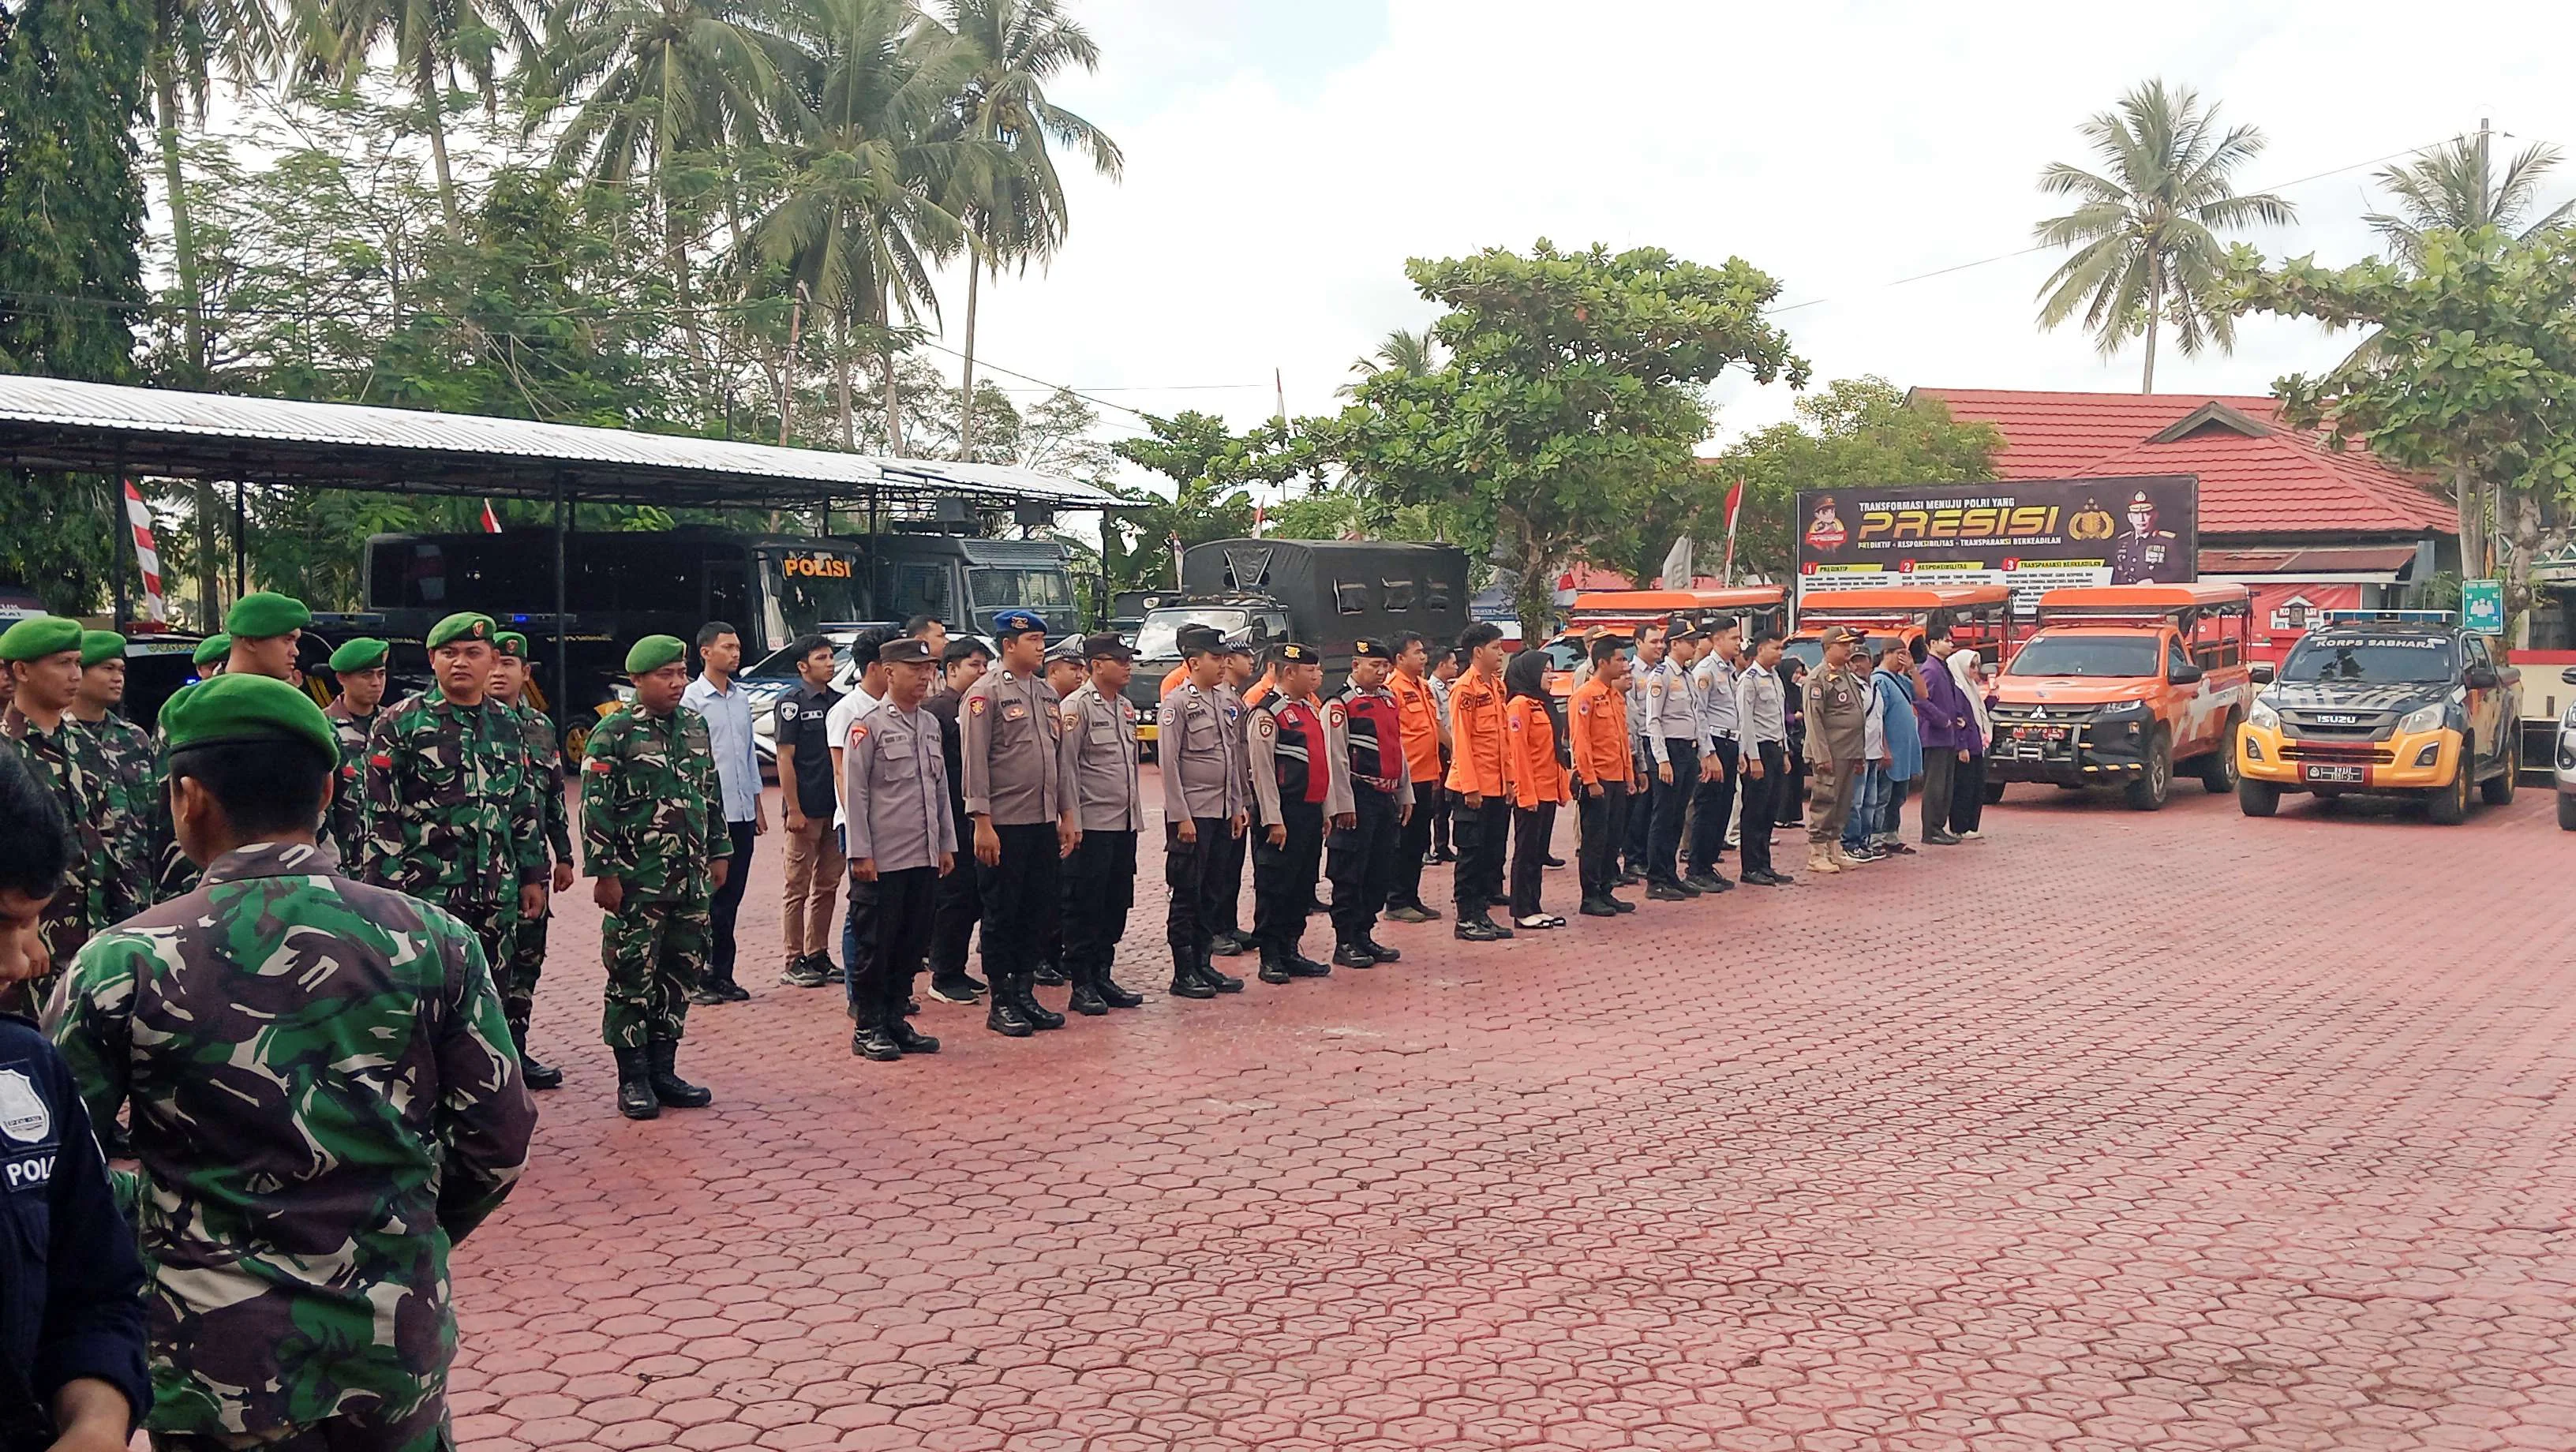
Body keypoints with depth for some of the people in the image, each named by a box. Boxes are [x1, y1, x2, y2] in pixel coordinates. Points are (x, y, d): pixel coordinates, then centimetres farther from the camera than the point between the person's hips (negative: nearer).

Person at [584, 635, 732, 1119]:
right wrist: (604, 874, -13)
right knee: (633, 979, 0)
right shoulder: (614, 734, -8)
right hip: (637, 884, -6)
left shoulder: (695, 725, 11)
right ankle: (633, 1080, 9)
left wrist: (720, 852, 17)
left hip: (692, 881, 6)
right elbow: (596, 809, -10)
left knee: (682, 974, 11)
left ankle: (662, 1071, 21)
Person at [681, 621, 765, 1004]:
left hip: (742, 814, 6)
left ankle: (722, 975, 19)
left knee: (731, 896, 11)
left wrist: (758, 806, 18)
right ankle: (698, 978, 8)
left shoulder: (742, 697, 12)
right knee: (707, 899, 0)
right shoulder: (692, 699, -8)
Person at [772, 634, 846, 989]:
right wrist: (793, 810, -15)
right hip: (805, 810, -6)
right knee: (798, 888, 1)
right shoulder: (791, 702, -7)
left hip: (835, 809, 6)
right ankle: (794, 962, 6)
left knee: (827, 885, 11)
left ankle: (818, 955, 19)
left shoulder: (838, 701, 11)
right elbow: (785, 758, -11)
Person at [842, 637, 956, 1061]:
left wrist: (947, 845, 14)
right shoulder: (868, 726, -7)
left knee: (913, 944, 11)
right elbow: (855, 792, -9)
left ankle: (897, 1021, 21)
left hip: (925, 859, 6)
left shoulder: (930, 724, 13)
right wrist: (860, 854, -13)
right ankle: (868, 1029, 12)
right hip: (882, 861, -6)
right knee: (876, 946, 2)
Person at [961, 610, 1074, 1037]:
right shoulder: (986, 693, -8)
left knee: (1039, 912, 10)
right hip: (1004, 825, -7)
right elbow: (975, 762, -12)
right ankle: (1001, 1003, 10)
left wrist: (1066, 815, 14)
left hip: (1044, 823, 7)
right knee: (1002, 914, 2)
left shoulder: (1047, 694, 14)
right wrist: (982, 823, -16)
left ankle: (1025, 993, 21)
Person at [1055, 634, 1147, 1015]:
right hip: (1093, 824, -8)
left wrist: (1136, 814, 17)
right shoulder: (1077, 706, -9)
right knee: (1084, 906, -1)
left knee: (1117, 903, 11)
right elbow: (1067, 767, -12)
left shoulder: (1125, 707, 15)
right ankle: (1081, 986, 6)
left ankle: (1102, 976, 21)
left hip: (1125, 825, 8)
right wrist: (1072, 823, -15)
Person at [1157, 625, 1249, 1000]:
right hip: (1192, 815, -7)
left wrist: (1240, 805, 12)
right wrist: (1181, 817, -16)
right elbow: (1169, 763, -14)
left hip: (1222, 813, 7)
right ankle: (1184, 973, 6)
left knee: (1212, 892, 12)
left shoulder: (1223, 699, 12)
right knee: (1186, 894, 0)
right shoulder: (1177, 702, -10)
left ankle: (1202, 965, 20)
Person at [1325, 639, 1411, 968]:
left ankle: (1364, 934, 21)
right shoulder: (1342, 703, -9)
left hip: (1387, 798, 8)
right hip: (1359, 796, -8)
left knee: (1382, 873, 11)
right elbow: (1337, 758, -13)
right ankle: (1345, 943, 4)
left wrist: (1406, 795, 19)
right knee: (1350, 873, -2)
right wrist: (1345, 804, -17)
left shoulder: (1390, 699, 15)